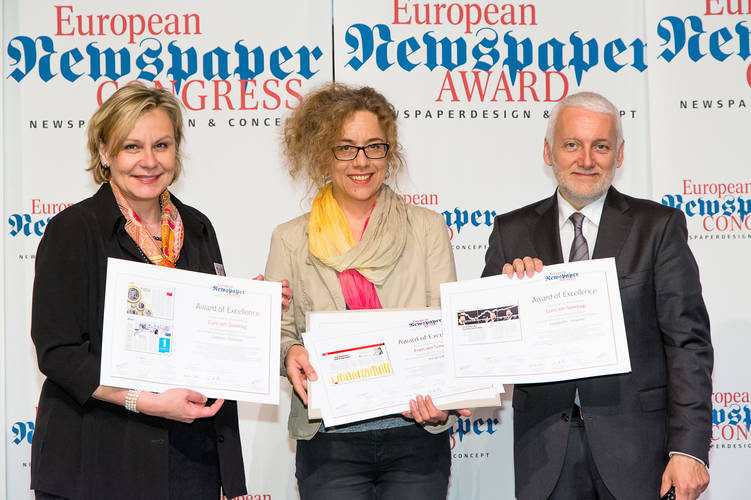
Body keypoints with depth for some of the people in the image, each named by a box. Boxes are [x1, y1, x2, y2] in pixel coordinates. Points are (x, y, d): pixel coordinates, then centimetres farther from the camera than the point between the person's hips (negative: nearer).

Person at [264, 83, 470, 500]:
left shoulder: (427, 229, 7)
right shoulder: (290, 240, 7)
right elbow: (277, 334, 6)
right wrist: (291, 354, -18)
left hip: (416, 438, 0)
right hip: (329, 443, 0)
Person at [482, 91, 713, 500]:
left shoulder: (659, 226, 0)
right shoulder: (512, 232, 7)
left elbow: (688, 343, -4)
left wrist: (688, 448, -11)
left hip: (635, 445, -1)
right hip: (546, 448, 2)